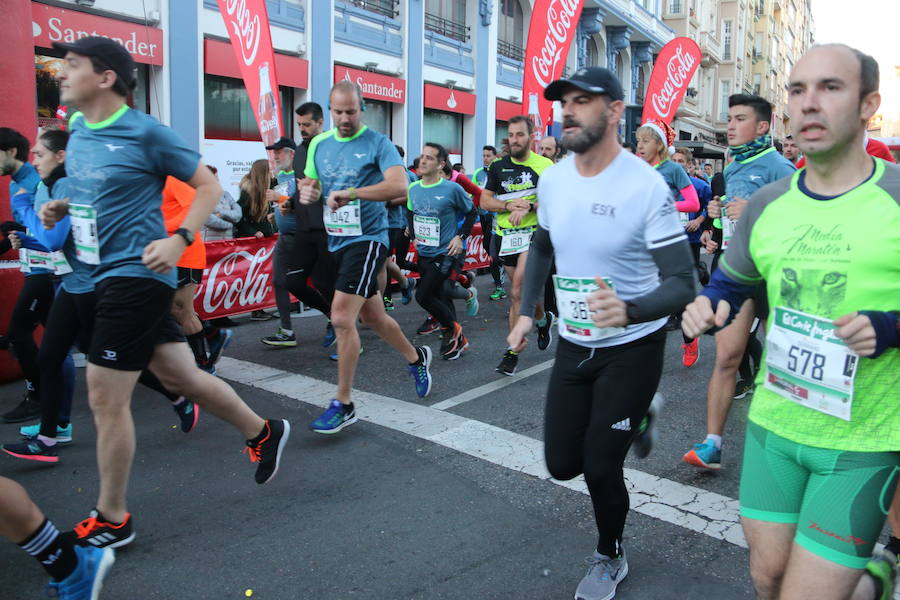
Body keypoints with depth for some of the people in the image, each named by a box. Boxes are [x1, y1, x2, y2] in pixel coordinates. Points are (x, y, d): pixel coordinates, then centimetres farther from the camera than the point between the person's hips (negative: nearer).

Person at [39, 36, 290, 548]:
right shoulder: (77, 129, 11)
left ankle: (112, 520, 15)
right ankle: (264, 432, 34)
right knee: (182, 376, 15)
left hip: (137, 275, -8)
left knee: (105, 399, -3)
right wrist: (61, 209, 6)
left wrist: (180, 239, -19)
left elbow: (210, 187, -7)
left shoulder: (146, 132, -11)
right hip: (107, 273, 8)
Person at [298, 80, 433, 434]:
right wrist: (307, 192, -5)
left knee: (341, 317, -15)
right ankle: (416, 358, 43)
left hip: (367, 239, -7)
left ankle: (343, 405, -3)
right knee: (372, 317, 17)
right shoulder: (319, 144, 10)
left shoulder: (378, 143, -8)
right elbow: (310, 182, 20)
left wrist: (350, 193, -30)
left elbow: (399, 184, -23)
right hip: (336, 241, 7)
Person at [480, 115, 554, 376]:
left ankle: (513, 351, -6)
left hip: (534, 232, -4)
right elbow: (484, 200, 7)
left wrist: (528, 206, -19)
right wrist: (510, 205, -10)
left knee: (518, 292, -17)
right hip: (505, 234, 5)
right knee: (521, 291, 12)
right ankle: (543, 319, 38)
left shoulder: (545, 165, 0)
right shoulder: (498, 167, 10)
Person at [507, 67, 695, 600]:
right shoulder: (552, 179, -3)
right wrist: (527, 312, 8)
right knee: (562, 464, 11)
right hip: (573, 344, 6)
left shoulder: (646, 185, -21)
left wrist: (630, 310, -44)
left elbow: (682, 282, -24)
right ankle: (630, 420, 42)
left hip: (632, 349, -5)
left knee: (599, 468, -1)